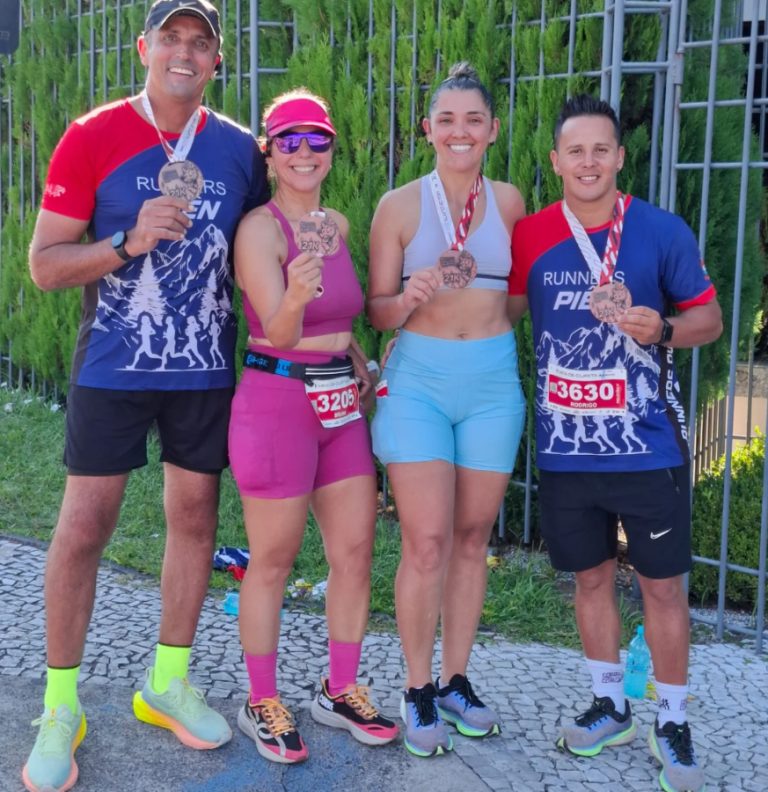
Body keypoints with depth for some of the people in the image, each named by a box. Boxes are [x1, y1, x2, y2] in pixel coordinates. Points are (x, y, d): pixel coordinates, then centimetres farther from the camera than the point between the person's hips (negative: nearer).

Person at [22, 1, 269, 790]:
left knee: (195, 517, 9)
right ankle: (60, 707, 15)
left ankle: (169, 681, 27)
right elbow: (43, 264, -7)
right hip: (113, 365, -3)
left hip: (205, 369, 4)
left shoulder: (240, 150, 4)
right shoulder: (91, 137, -5)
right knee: (83, 526, -2)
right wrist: (130, 242, -22)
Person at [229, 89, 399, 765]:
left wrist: (359, 365, 10)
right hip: (278, 399, -7)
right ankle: (262, 704, 21)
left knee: (356, 551, 9)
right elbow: (279, 334, -19)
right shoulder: (259, 228, -11)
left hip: (342, 401, 7)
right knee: (273, 562, 4)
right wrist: (294, 298, -39)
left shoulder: (338, 225, 10)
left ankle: (340, 691, 26)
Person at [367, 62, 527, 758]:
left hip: (494, 380, 3)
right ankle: (418, 693, 11)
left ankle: (456, 682, 24)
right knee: (427, 542, -7)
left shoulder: (509, 201, 6)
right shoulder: (399, 205, -2)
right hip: (418, 377, -3)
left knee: (473, 537, 9)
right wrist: (413, 295, -20)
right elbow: (377, 311, -2)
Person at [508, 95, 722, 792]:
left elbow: (710, 319, 1)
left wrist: (662, 329, -19)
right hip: (568, 447, 2)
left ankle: (672, 724, 26)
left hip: (647, 446, -2)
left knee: (663, 584, 7)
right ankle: (610, 706, 35)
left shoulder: (663, 231, -5)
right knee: (591, 577, 15)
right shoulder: (530, 236, 0)